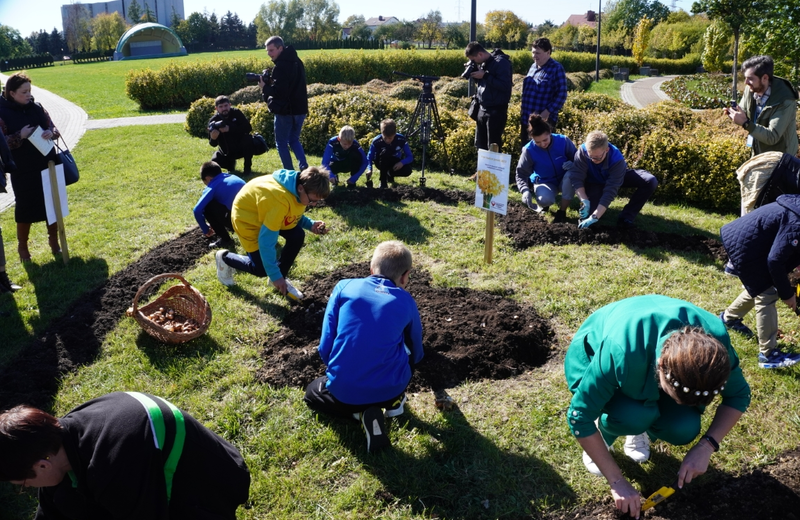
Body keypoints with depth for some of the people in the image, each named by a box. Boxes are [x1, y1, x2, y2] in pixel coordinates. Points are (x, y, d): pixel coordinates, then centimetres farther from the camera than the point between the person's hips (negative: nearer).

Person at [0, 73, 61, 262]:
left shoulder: (37, 107, 2)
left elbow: (53, 128, 8)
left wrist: (51, 133, -15)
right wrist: (20, 136, -24)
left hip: (48, 165, 4)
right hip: (23, 171, -3)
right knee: (25, 208, 5)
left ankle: (54, 241, 28)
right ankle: (22, 246, 25)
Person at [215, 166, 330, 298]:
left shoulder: (298, 187, -17)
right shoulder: (280, 199, -41)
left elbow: (294, 215, 3)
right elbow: (266, 241, -35)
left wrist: (310, 225, -16)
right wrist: (274, 275, -30)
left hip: (266, 211, 8)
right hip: (247, 215, -7)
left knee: (297, 236, -10)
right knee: (261, 269, -5)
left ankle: (281, 277, 10)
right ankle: (224, 258, 22)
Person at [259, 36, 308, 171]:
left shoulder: (281, 66, -18)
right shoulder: (297, 61, 11)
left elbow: (279, 91, -24)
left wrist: (265, 87, -7)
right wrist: (271, 82, 6)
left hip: (285, 110, -8)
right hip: (300, 109, 8)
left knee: (281, 143, 6)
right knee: (294, 140, 20)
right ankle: (304, 166, 3)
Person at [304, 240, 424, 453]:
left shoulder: (345, 287, 3)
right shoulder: (406, 301, 6)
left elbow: (325, 348, 2)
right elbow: (416, 352, 23)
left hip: (344, 391, -2)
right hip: (390, 389, 3)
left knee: (313, 393, 32)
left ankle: (361, 411, 5)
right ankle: (394, 401, 17)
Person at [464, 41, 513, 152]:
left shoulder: (501, 63, -14)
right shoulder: (482, 63, 10)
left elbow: (505, 86, -21)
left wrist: (485, 75, -20)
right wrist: (474, 74, 1)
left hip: (496, 111, -8)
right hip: (482, 108, 8)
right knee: (480, 146, 13)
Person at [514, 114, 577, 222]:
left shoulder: (563, 141, -19)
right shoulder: (529, 150, -19)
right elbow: (521, 174, -14)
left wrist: (572, 164, -29)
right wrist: (525, 190, -33)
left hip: (564, 180, 2)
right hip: (544, 182, -1)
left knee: (571, 175, -36)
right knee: (545, 200, -36)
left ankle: (562, 211, -15)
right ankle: (543, 204, 7)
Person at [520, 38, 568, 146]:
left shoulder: (556, 68, -9)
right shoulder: (533, 66, 13)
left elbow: (561, 95, -14)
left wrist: (547, 112, -22)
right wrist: (523, 111, 17)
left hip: (544, 121, -7)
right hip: (526, 119, 7)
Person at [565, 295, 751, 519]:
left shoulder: (715, 340, -31)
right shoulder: (620, 352, -43)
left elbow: (739, 394, -11)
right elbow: (579, 417, -32)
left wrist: (706, 446, -23)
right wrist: (617, 482, -27)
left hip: (652, 361, 4)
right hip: (592, 358, -4)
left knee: (683, 428, -23)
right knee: (635, 415, -34)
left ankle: (640, 431, 11)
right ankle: (601, 435, 1)